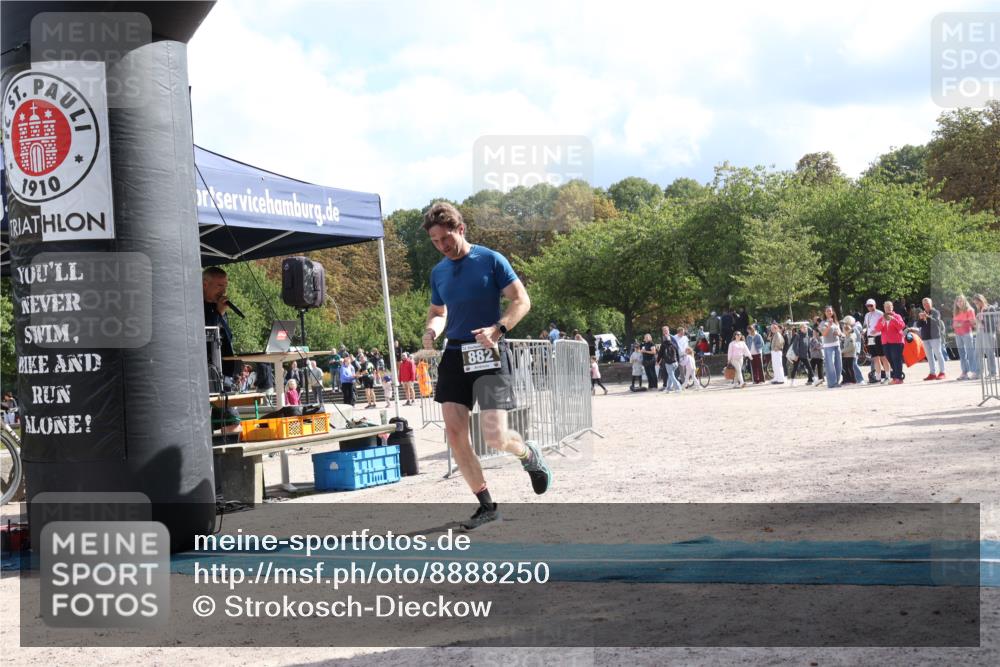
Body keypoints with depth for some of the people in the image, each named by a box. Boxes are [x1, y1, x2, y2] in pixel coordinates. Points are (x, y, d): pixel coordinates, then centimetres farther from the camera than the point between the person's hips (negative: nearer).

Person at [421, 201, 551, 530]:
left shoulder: (491, 260, -4)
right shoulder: (438, 272, 12)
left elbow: (521, 301, -6)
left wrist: (497, 329, -22)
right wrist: (431, 330, 0)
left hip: (489, 355, -5)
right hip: (454, 355, 6)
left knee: (494, 436, -14)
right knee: (455, 433, -3)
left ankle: (530, 455, 23)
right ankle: (486, 505, 10)